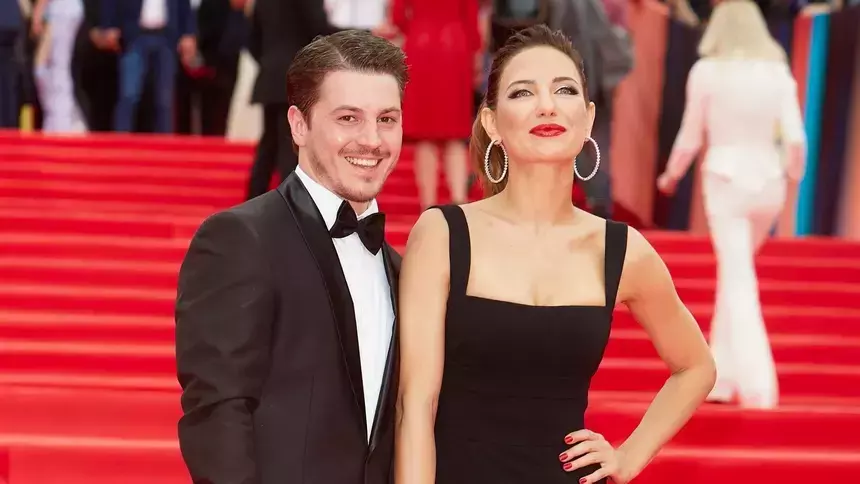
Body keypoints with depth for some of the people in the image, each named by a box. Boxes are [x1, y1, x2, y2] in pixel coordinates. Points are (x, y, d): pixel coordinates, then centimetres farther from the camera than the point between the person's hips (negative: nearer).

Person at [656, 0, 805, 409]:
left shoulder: (706, 71, -4)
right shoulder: (778, 72, 4)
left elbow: (690, 138, 0)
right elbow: (795, 137, -2)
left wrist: (670, 176, 17)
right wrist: (791, 174, 17)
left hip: (725, 177, -4)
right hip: (767, 179, 4)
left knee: (739, 282, -1)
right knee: (733, 274, 20)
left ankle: (757, 386, -7)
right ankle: (718, 376, 26)